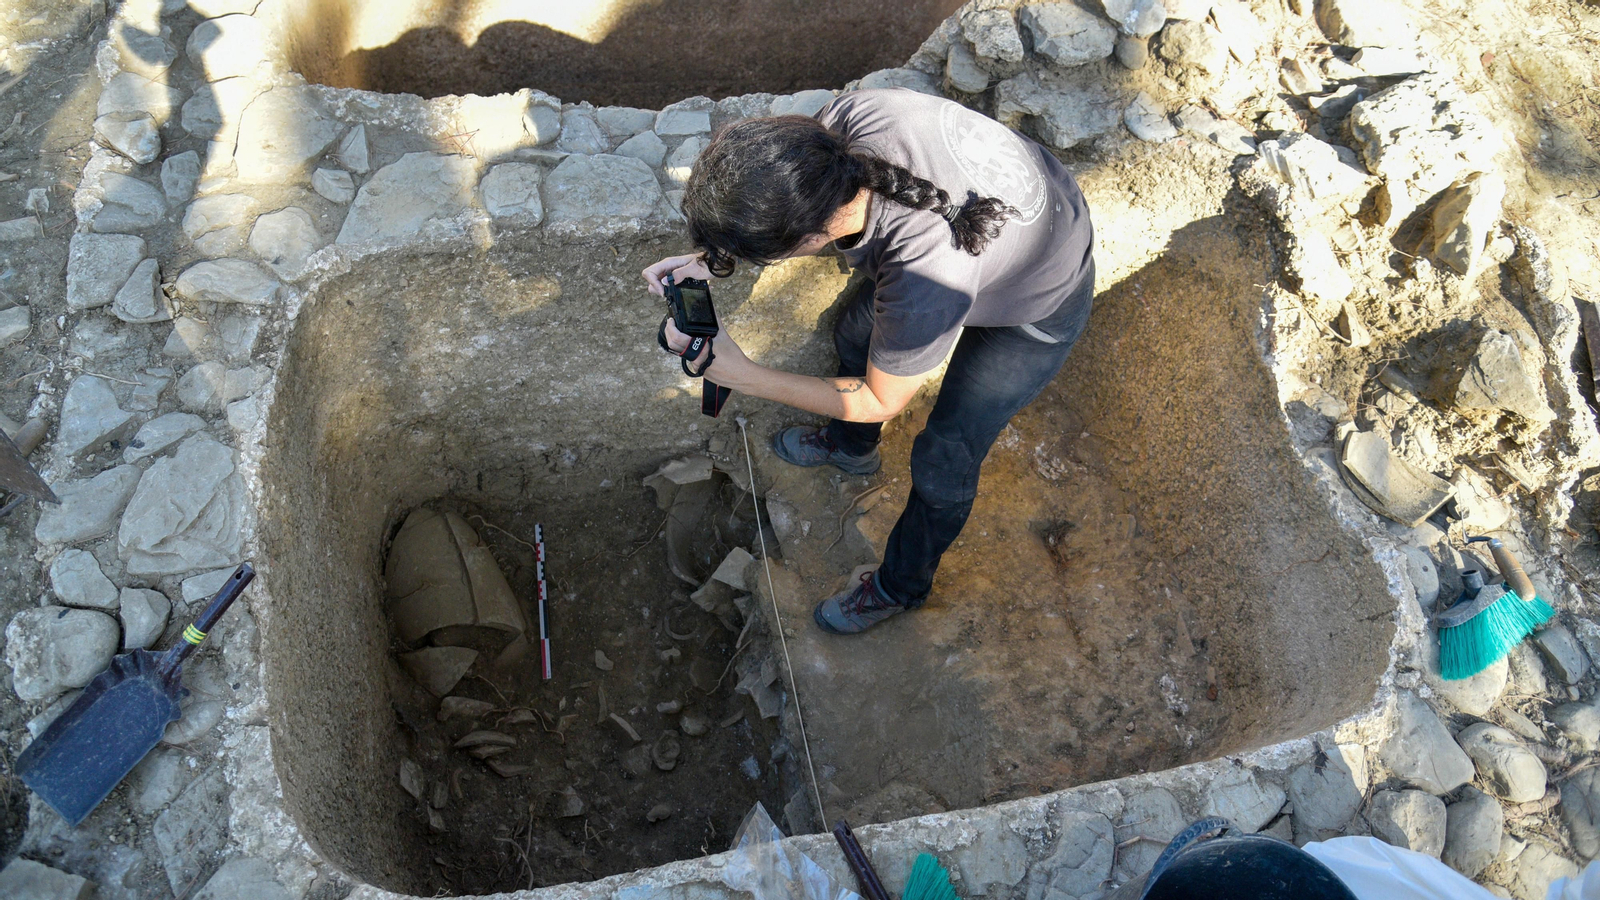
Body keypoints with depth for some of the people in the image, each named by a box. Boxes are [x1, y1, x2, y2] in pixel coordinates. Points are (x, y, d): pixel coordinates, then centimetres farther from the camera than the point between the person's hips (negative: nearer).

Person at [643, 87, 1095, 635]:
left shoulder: (921, 286, -47)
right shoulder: (847, 118, -31)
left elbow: (880, 402, -25)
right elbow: (789, 207, -7)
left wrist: (740, 375, -24)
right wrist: (712, 260, -22)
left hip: (1039, 307, -6)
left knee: (944, 462, 4)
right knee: (856, 331, 22)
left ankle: (902, 586, 35)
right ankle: (850, 446, 54)